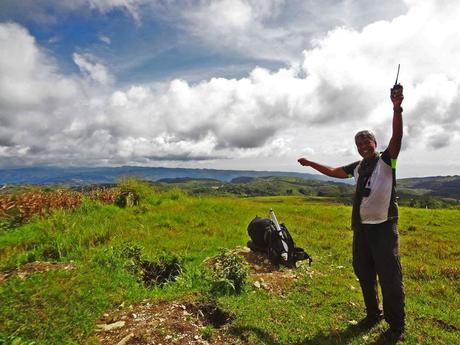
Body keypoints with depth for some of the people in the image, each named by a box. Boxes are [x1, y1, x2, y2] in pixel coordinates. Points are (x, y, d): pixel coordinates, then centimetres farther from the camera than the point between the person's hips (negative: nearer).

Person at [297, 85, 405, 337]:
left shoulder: (386, 160, -5)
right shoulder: (357, 168, 12)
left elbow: (397, 136, -22)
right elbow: (333, 172, 24)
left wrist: (397, 108, -37)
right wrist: (311, 164, 23)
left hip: (384, 227, -6)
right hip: (361, 227, 7)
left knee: (389, 276, 0)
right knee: (363, 273, 15)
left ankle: (396, 324, 18)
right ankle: (373, 314, 33)